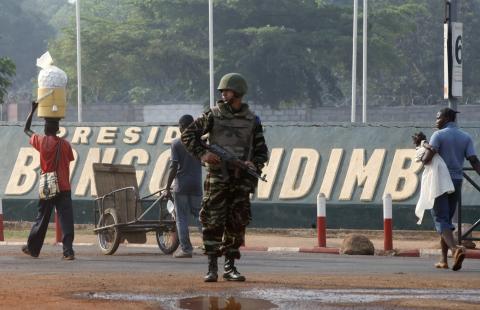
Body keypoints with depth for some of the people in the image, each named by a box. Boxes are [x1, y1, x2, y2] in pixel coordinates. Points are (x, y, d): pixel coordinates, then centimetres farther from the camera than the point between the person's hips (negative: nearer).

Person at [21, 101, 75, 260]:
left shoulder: (41, 141, -1)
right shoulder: (65, 144, -2)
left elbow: (26, 129, 14)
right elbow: (69, 161, 4)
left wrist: (33, 110, 20)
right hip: (64, 187, -1)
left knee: (41, 219, 14)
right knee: (66, 220, -5)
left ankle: (32, 248, 25)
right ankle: (68, 251, -14)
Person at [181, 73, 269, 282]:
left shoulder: (252, 120, 9)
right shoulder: (213, 115, 3)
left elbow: (261, 150, 12)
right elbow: (188, 135, 4)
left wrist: (255, 164, -8)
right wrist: (202, 154, -9)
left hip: (241, 178, 2)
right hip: (217, 176, -2)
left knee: (237, 223, 2)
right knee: (213, 222, -7)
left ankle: (230, 266, 10)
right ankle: (212, 267, -3)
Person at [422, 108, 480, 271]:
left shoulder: (438, 135, -7)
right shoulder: (466, 138, 7)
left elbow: (427, 159, -17)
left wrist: (423, 157, 5)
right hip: (457, 182, 5)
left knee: (441, 220, -8)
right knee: (447, 219, 17)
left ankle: (455, 249, -33)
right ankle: (443, 259, 15)